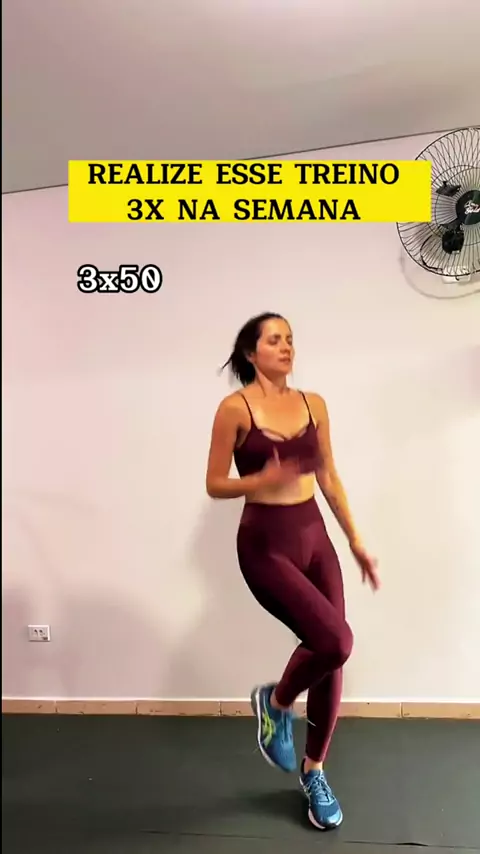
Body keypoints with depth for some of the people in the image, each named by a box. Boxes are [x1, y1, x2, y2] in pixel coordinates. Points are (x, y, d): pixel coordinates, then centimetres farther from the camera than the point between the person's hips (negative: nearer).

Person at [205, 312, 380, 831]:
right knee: (335, 640, -19)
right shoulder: (235, 408, -9)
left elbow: (329, 477, 12)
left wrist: (356, 540, 12)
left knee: (331, 655, 7)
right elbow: (215, 485, -6)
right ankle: (275, 703, 15)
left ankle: (313, 771, 31)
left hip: (314, 538, 6)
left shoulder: (313, 404, 6)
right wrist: (262, 480, -25)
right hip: (265, 545, -6)